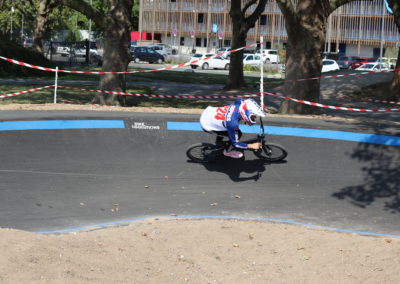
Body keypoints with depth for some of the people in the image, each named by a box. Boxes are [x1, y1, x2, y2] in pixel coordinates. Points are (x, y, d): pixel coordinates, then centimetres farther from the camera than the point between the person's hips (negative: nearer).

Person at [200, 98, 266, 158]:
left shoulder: (239, 103, -18)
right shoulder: (233, 123, -35)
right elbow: (235, 143, -21)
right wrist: (252, 146, -17)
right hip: (207, 125, -8)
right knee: (238, 134, -7)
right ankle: (228, 151, 16)